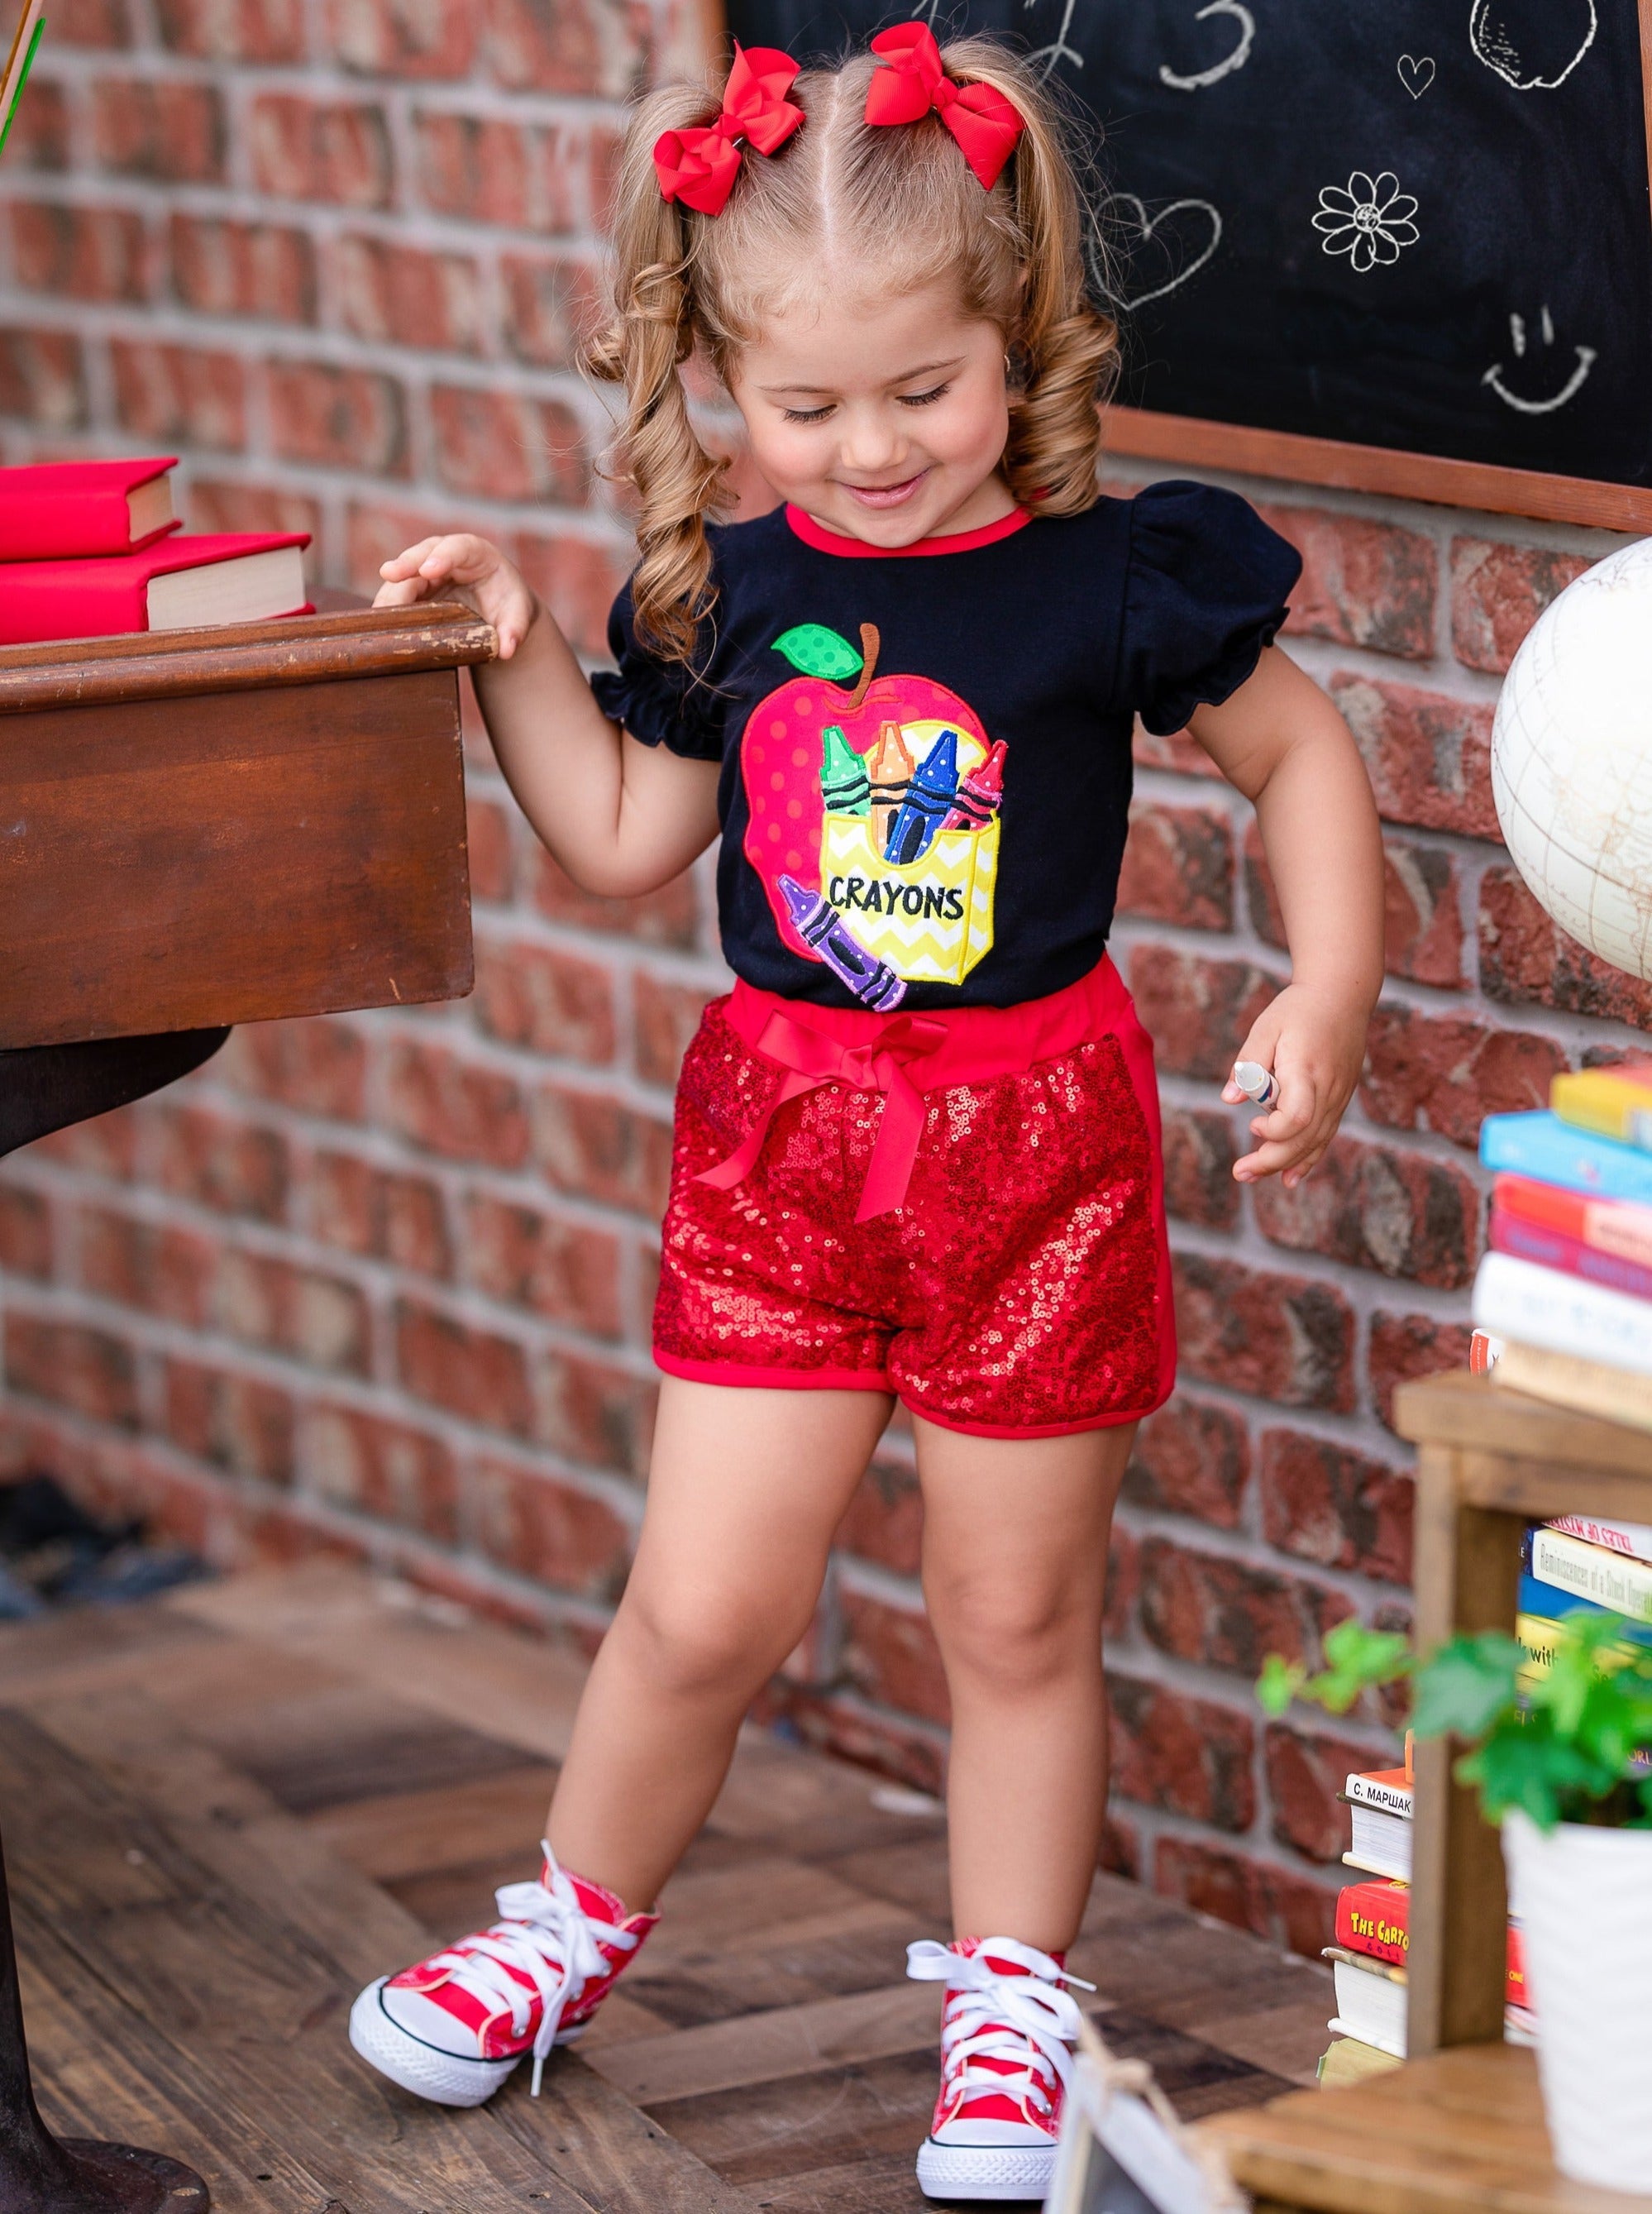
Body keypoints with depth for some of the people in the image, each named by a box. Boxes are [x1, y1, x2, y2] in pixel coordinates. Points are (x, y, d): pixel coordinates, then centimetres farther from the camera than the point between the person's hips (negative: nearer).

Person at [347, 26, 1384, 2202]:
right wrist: (518, 651, 2)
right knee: (707, 1601, 3)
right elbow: (622, 843, 11)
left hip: (1034, 1137, -2)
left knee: (1018, 1615, 9)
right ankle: (575, 1926, 27)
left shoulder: (1111, 577, -8)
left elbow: (1301, 749, 5)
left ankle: (1012, 2010, 26)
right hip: (782, 1126, 2)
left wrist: (1329, 995, -5)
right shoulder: (722, 593, 1)